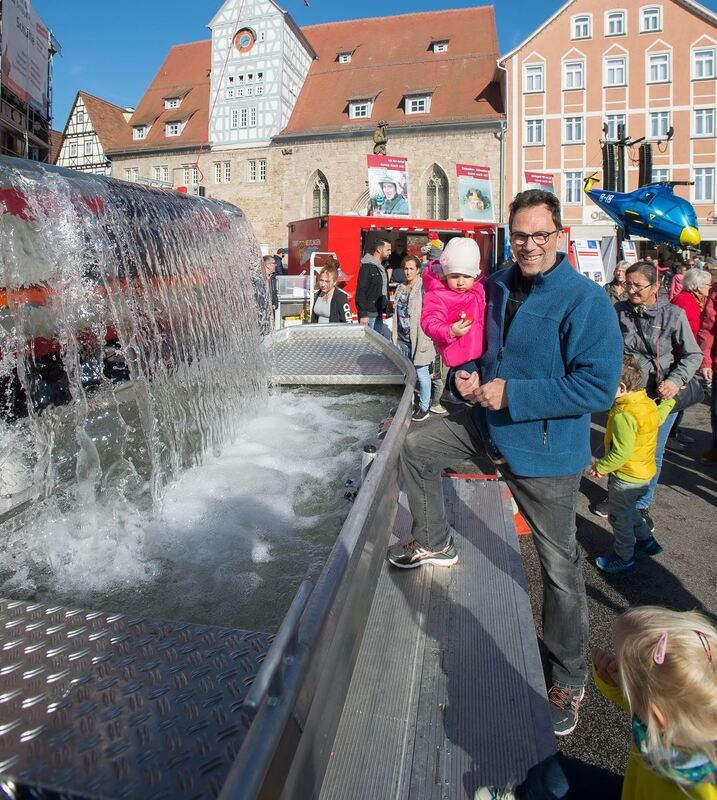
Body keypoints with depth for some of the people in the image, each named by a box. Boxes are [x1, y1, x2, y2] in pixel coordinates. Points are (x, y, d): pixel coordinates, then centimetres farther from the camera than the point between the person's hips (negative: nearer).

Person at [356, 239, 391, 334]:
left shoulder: (382, 268, 16)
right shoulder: (367, 267, -11)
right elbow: (360, 292, -17)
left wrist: (386, 310, 16)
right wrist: (363, 314, -22)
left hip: (379, 314, 9)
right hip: (369, 314, -9)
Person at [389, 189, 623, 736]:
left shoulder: (585, 300, -19)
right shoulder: (497, 287, 4)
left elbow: (599, 386, -25)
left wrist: (512, 395, -26)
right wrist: (471, 378, -2)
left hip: (547, 449, -6)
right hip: (490, 422, 7)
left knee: (560, 567, 5)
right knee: (416, 447, 9)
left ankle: (569, 682, 26)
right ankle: (436, 545, 29)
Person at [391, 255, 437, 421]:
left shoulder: (424, 288, -11)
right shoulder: (400, 288, 13)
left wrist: (424, 340, -19)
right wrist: (394, 336, 18)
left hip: (418, 339, -7)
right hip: (402, 339, 7)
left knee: (421, 374, 1)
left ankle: (424, 407, 14)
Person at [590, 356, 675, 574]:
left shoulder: (623, 416, -30)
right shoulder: (649, 403, -2)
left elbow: (621, 453, -30)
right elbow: (659, 417, 21)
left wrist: (601, 466, -17)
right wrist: (669, 399, 37)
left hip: (626, 478, -9)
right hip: (645, 472, 9)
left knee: (619, 517, 9)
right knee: (629, 510, 28)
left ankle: (624, 559, 23)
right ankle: (646, 541, 39)